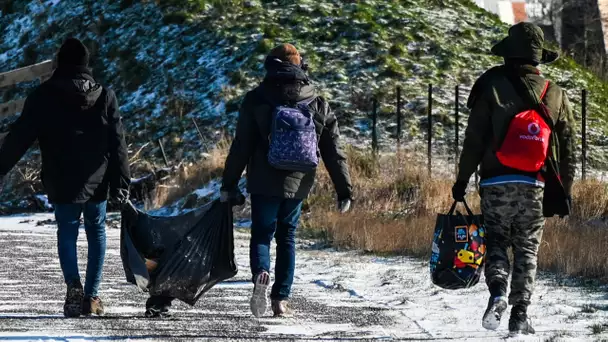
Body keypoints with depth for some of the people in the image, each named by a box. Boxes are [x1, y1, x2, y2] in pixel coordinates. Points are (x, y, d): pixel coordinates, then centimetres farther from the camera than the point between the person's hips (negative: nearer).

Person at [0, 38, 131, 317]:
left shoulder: (43, 96, -4)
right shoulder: (104, 97, 2)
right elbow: (117, 144, 1)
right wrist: (121, 183, 4)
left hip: (62, 184, -1)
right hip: (97, 183, 1)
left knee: (67, 233, 9)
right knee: (97, 232, 16)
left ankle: (74, 285, -17)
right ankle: (92, 296, 10)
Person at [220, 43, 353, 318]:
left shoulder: (256, 100, -5)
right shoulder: (318, 105, 2)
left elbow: (241, 146, -5)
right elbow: (333, 151, 3)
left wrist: (229, 185, 2)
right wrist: (345, 191, 7)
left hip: (264, 184, -2)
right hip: (297, 185, 2)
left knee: (261, 234, 8)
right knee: (287, 237, 15)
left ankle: (261, 274, -24)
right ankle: (281, 300, 11)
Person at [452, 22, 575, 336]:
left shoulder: (492, 87, -3)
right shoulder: (555, 95, 6)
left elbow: (474, 139, -3)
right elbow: (567, 149, 10)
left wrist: (462, 180, 4)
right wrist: (564, 191, 17)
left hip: (496, 183, -2)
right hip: (535, 186, 2)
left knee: (496, 242, 8)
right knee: (527, 249, 9)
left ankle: (497, 292, -17)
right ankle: (520, 313, 5)